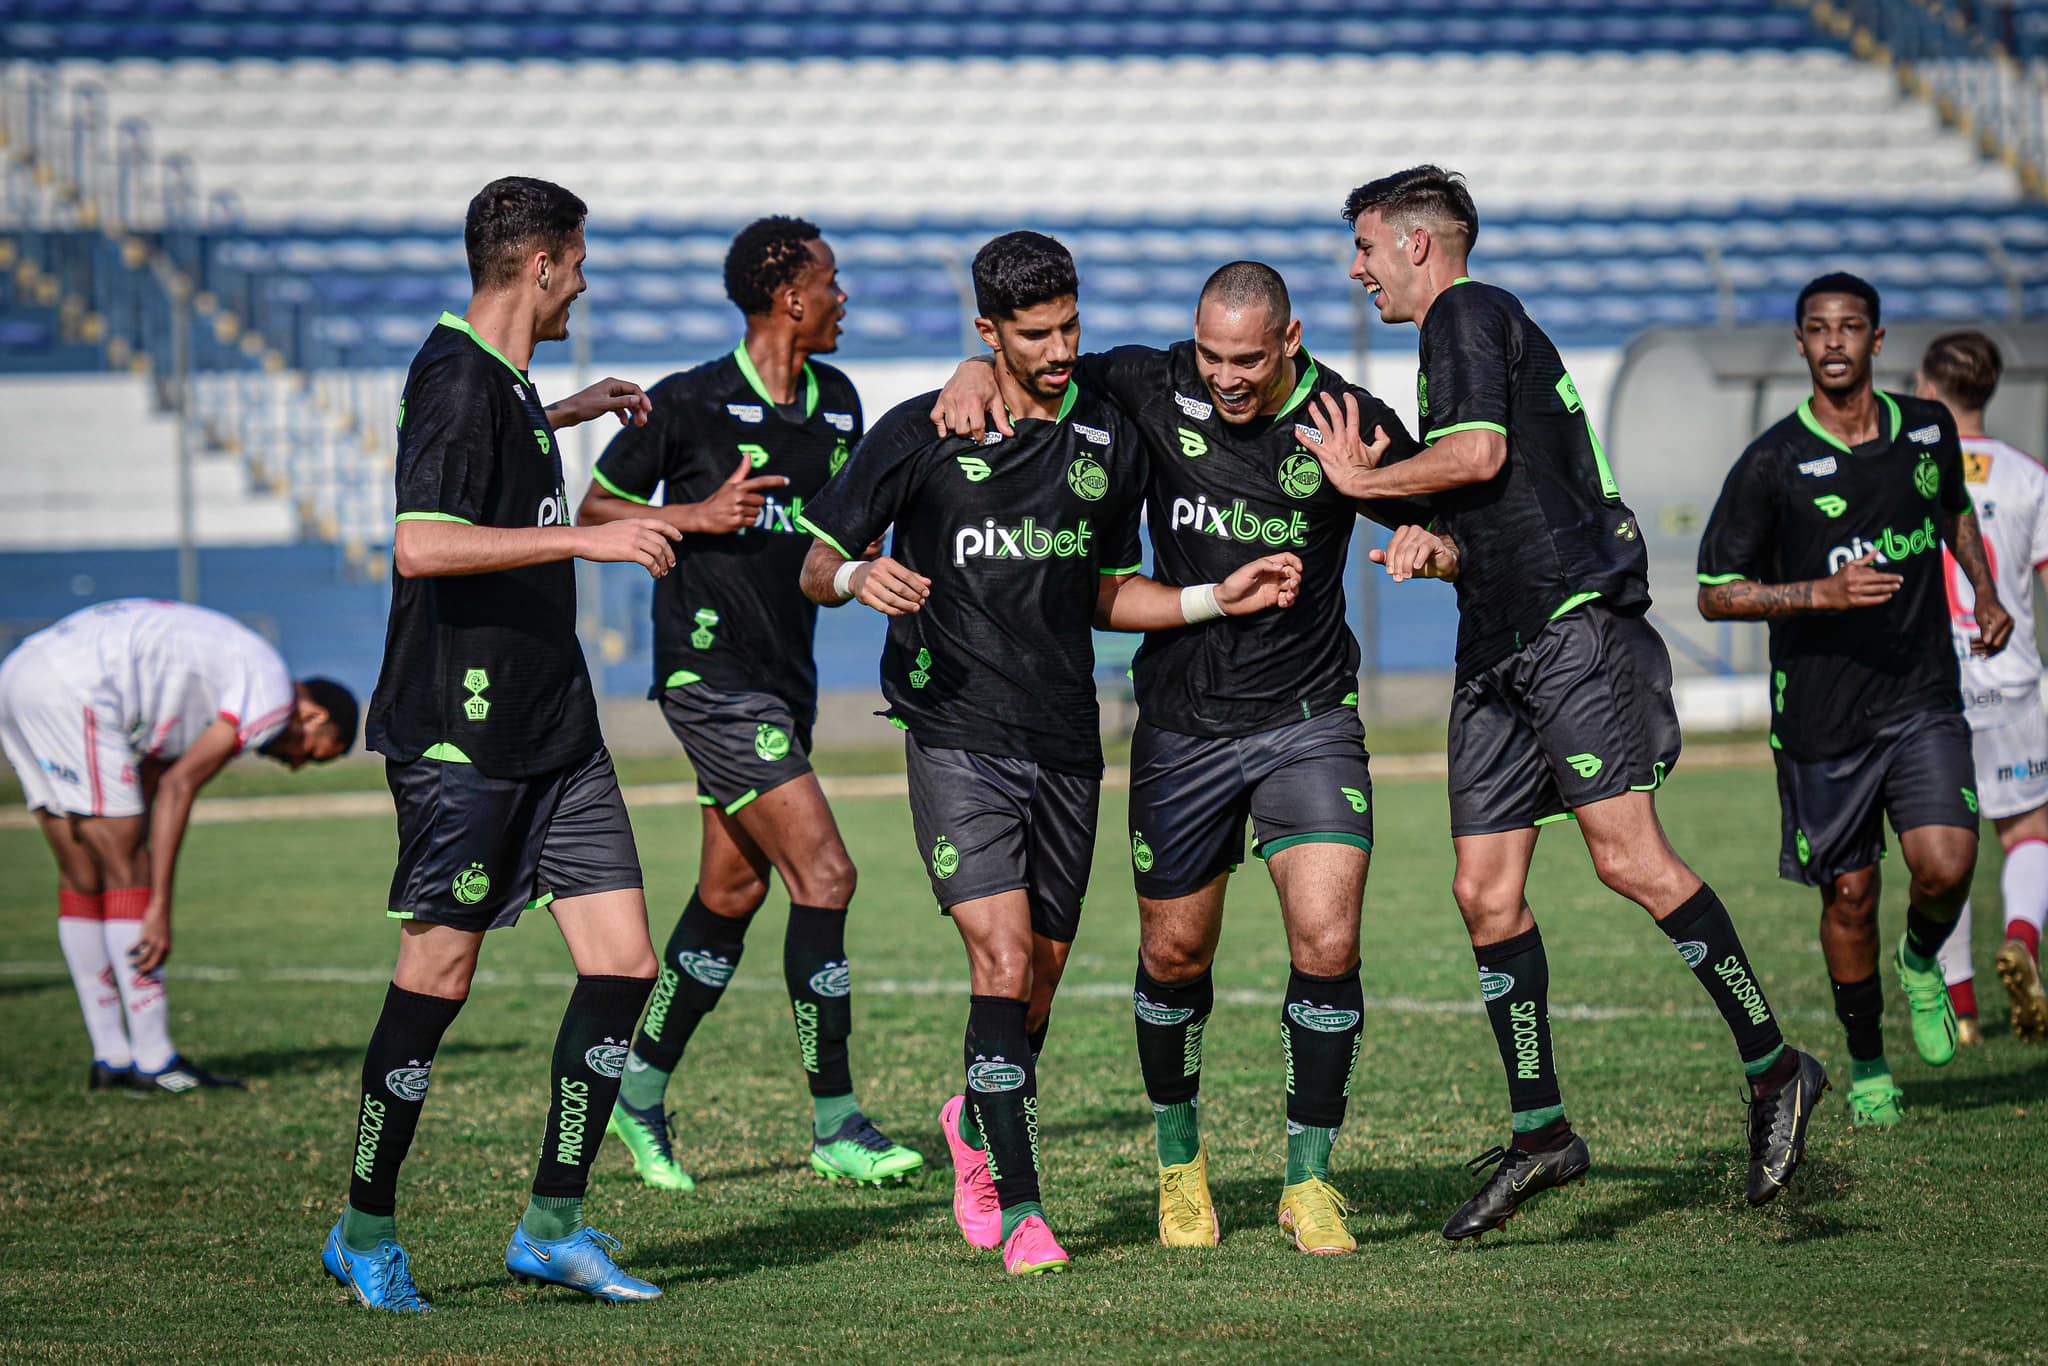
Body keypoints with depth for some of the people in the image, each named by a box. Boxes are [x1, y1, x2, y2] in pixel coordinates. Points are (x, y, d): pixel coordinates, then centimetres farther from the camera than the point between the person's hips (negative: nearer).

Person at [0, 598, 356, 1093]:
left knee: (82, 877, 13)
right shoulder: (274, 697, -2)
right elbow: (179, 786, -10)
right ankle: (153, 1062, -1)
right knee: (127, 870, -3)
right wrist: (159, 908, -9)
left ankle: (111, 1059, 16)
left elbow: (151, 780, 25)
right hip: (71, 687, -10)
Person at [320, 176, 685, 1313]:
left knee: (622, 963, 1)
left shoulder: (504, 380, 14)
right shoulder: (458, 379, -14)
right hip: (461, 736, -9)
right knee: (435, 981, -2)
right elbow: (423, 543, -27)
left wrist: (573, 412, 37)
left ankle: (552, 1227, 8)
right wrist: (589, 538, -26)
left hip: (552, 728, 9)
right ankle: (365, 1232, 12)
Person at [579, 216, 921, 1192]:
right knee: (824, 873, -15)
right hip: (710, 670, -8)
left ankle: (642, 1093, 27)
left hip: (785, 674, 8)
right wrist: (698, 515, -16)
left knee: (732, 892, 12)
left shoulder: (836, 403, 11)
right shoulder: (688, 404, -10)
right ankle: (837, 1128, -11)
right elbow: (596, 510, -2)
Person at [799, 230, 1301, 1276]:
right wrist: (858, 577, -21)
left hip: (1066, 747, 4)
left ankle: (977, 1125, 40)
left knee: (1039, 983, 10)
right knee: (1004, 960, -17)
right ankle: (1021, 1210, -14)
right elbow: (816, 567, 2)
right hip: (958, 741, -4)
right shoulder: (919, 435, -2)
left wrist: (1221, 598, 7)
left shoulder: (1110, 441, 9)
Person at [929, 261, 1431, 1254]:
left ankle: (1308, 1179, 2)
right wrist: (976, 374, -17)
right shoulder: (1157, 390, -7)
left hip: (1306, 717, -1)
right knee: (1175, 955, 9)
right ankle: (1178, 1156, 34)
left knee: (1326, 941, -14)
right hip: (1182, 720, 1)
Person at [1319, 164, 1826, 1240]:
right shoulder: (1458, 333, 27)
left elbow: (1480, 454, -18)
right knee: (1486, 892, 2)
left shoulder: (1469, 312, -2)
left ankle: (1772, 1066, -10)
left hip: (1574, 620, -10)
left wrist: (1362, 481, -4)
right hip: (1500, 648, 10)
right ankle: (1538, 1132, 4)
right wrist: (1429, 550, 10)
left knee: (1628, 857, -18)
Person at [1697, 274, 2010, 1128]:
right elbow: (1716, 594, -5)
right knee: (1850, 896, 4)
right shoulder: (1772, 463, -8)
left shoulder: (1928, 429, 5)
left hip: (1924, 700, 2)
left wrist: (1985, 593, 15)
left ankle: (1921, 962, 19)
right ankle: (1866, 1066, 25)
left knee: (1945, 865, -16)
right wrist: (1820, 593, -18)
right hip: (1821, 713, -2)